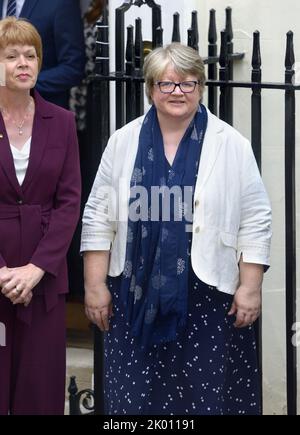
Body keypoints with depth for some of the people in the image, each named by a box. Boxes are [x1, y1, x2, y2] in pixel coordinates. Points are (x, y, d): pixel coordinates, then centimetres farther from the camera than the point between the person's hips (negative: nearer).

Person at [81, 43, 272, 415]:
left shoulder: (232, 146, 0)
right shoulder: (123, 142, 5)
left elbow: (255, 222, 1)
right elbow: (98, 218, 6)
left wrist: (250, 287, -5)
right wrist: (95, 286, 1)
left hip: (208, 293, -1)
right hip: (136, 293, 2)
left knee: (205, 393, 2)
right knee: (133, 395, 5)